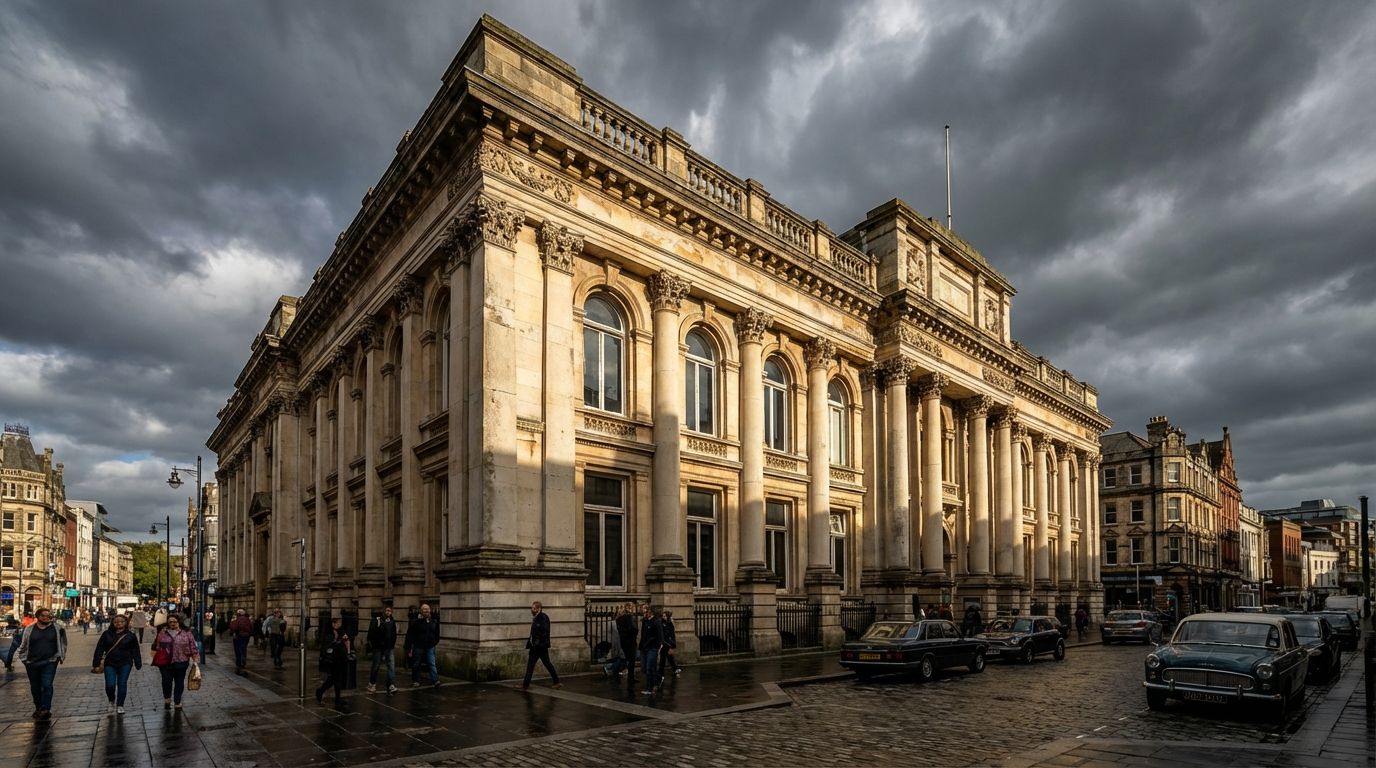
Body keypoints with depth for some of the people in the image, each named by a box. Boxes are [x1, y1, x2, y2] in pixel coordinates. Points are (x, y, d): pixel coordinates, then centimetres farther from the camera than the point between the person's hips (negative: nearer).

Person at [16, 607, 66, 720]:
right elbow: (23, 645, 12)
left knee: (47, 685, -12)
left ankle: (45, 709, -13)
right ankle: (38, 708, 25)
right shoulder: (29, 629, 4)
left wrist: (61, 656, 9)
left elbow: (62, 643, 13)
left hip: (50, 663, -2)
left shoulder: (57, 629, 4)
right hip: (32, 663, 2)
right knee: (35, 687, 11)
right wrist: (24, 658, 8)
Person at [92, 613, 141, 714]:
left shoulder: (130, 635, 2)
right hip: (110, 664, 1)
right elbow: (99, 649, 5)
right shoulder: (107, 634, 4)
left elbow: (135, 650, 6)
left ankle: (120, 706, 10)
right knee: (110, 685, -6)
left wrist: (138, 664, 4)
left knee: (122, 684, -1)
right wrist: (96, 664, -1)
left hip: (125, 664, -1)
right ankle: (112, 701, 25)